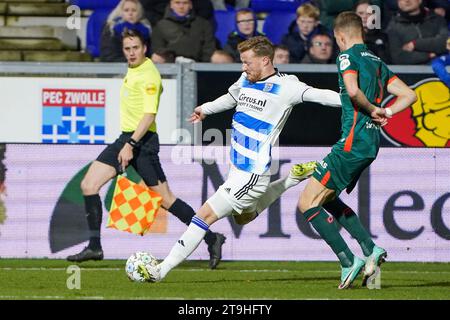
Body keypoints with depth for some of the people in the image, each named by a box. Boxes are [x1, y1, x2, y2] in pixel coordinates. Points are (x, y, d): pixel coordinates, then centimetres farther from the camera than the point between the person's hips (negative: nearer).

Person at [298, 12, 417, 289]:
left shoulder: (348, 56, -6)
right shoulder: (378, 63, 19)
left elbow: (353, 91, -24)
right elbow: (409, 95, 18)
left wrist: (372, 110, -9)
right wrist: (385, 113, 9)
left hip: (353, 141, -9)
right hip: (372, 143, 9)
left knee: (307, 203, -5)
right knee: (326, 198, 22)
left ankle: (348, 261, -12)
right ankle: (370, 249, 13)